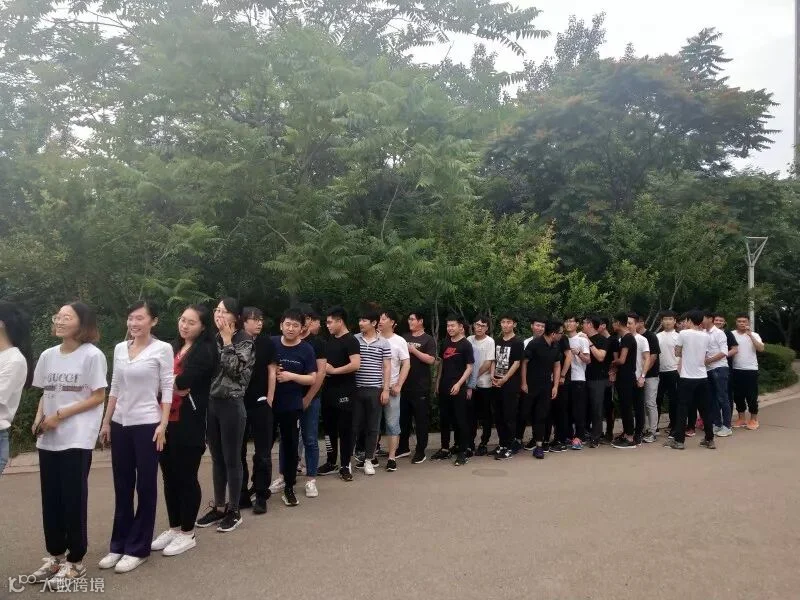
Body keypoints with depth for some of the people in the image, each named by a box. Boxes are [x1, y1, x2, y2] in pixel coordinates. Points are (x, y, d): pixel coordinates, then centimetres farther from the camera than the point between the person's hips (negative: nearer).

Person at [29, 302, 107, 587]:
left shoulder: (92, 355, -9)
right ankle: (55, 555, 27)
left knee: (73, 499, 1)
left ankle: (75, 561, 14)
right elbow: (45, 394, 16)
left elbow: (98, 397, -9)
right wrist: (39, 418, -2)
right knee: (50, 499, 11)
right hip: (48, 439, 6)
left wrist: (60, 415, -14)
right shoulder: (48, 355, 9)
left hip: (77, 438, -5)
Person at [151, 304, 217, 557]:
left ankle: (187, 534, 17)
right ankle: (174, 528, 28)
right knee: (169, 477, 14)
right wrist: (176, 387, -12)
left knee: (186, 477, 3)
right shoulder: (173, 347, 15)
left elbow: (183, 381, -19)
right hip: (167, 421, 7)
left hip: (189, 423, -7)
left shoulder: (205, 351, -8)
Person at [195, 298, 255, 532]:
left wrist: (227, 341, -14)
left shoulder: (245, 341, -5)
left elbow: (235, 369, -17)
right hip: (210, 403, 5)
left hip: (232, 405, -5)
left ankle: (234, 511, 16)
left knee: (232, 459, 3)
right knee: (217, 459, 14)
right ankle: (218, 507, 26)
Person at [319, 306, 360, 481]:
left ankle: (345, 466, 9)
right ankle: (331, 463, 25)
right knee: (329, 427, 14)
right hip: (328, 390, 8)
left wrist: (333, 370, -16)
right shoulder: (330, 340, 13)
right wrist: (323, 368, 5)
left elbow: (355, 364, -25)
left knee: (345, 428, 0)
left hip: (344, 391, -8)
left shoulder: (350, 341, -12)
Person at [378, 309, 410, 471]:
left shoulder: (399, 341, -2)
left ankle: (392, 458, 6)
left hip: (391, 388, -2)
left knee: (392, 423, 1)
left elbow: (406, 364, -4)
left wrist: (398, 385, -11)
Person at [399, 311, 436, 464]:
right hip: (404, 385, 5)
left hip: (421, 387, -5)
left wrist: (413, 350, -16)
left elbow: (431, 360, -14)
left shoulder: (428, 340, -2)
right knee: (403, 418, 13)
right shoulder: (405, 338, 12)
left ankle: (420, 452, 9)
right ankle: (404, 447, 27)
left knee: (421, 420, 2)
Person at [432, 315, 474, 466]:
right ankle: (445, 449, 22)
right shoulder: (446, 343, 11)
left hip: (458, 388, -6)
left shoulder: (466, 345, -7)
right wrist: (438, 383, 13)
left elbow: (469, 367, -10)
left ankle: (462, 452, 6)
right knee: (444, 419, 12)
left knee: (460, 420, -1)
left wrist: (459, 384, -19)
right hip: (444, 388, 6)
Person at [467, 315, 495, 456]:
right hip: (470, 383, 4)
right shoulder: (469, 340, 4)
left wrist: (475, 377, -8)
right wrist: (468, 381, 1)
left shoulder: (490, 341, -8)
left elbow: (488, 363, -11)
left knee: (485, 416, 4)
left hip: (484, 384, -4)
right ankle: (470, 443, 19)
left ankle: (483, 444, 13)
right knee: (471, 414, 10)